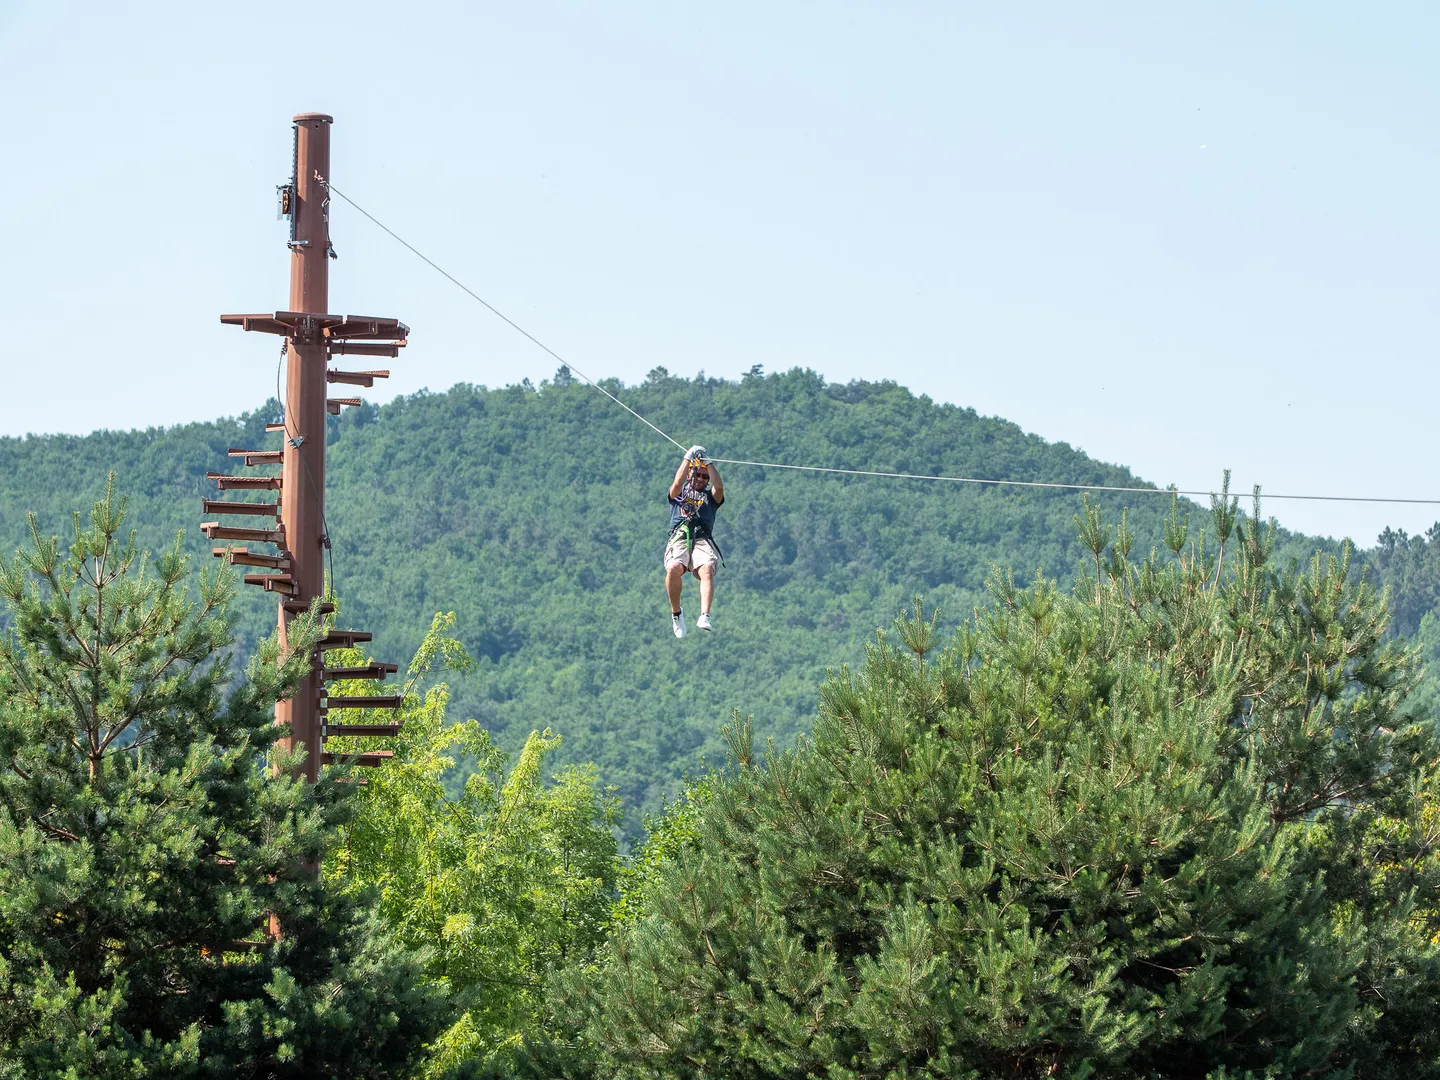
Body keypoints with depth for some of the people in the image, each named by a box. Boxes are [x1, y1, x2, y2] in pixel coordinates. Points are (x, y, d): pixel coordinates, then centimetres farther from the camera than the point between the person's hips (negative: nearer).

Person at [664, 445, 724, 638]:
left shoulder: (710, 497, 27)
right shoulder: (680, 493, 26)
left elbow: (719, 487, 5)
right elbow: (677, 483, 2)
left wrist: (708, 462, 8)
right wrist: (688, 457, 5)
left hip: (703, 541, 1)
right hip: (679, 539, -1)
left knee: (707, 569, -32)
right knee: (674, 569, -33)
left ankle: (704, 617, -47)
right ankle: (676, 613, -10)